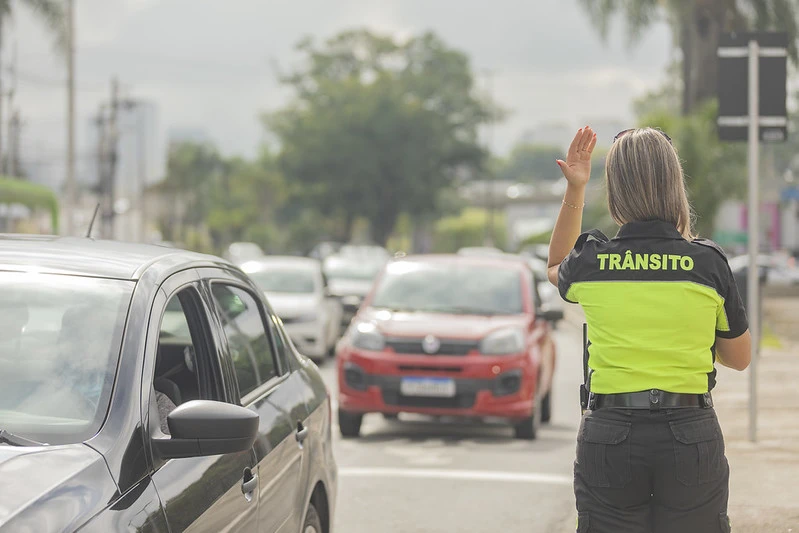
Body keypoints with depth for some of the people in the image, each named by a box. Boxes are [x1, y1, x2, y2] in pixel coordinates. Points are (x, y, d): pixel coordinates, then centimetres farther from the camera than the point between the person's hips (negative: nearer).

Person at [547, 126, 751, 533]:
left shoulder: (590, 261, -3)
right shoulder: (709, 263, -5)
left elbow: (556, 268, 25)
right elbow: (739, 357, 9)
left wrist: (574, 191, 21)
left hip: (609, 436, 1)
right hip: (691, 437, 0)